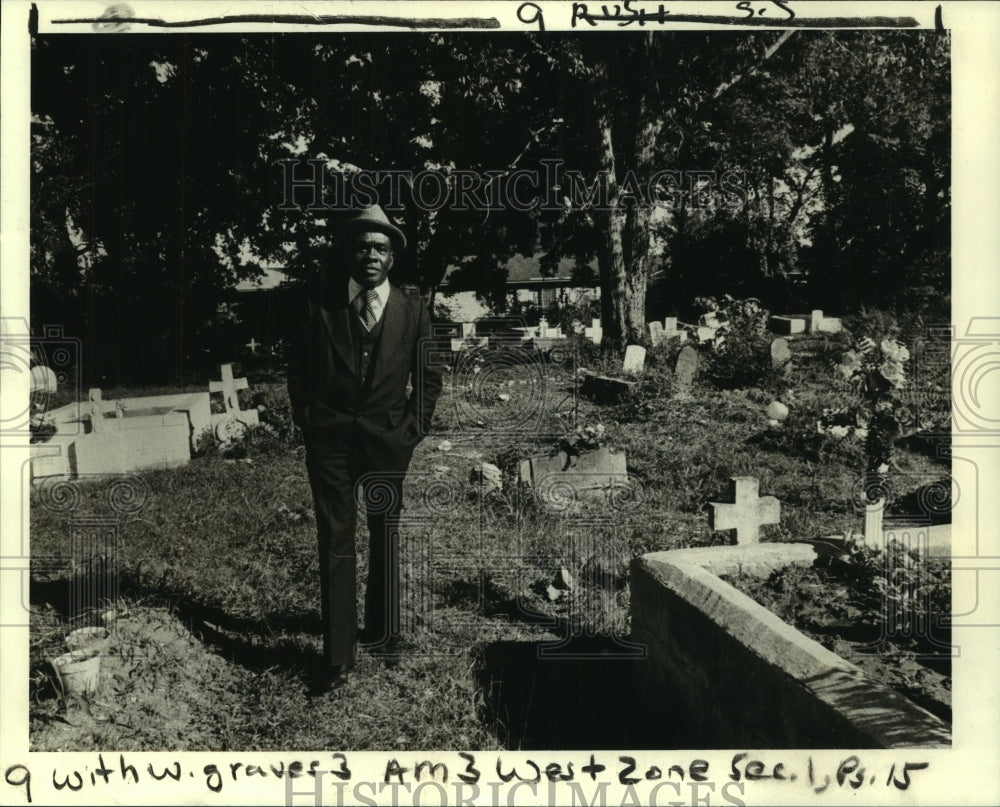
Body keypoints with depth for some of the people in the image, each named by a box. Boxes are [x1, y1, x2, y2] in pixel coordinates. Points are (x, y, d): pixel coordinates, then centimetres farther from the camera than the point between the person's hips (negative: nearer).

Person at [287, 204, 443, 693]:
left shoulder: (412, 311, 0)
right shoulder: (320, 303, -2)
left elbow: (427, 378, 8)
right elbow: (298, 368, 7)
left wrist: (414, 428, 0)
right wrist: (305, 420, 2)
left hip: (387, 439, 1)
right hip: (330, 439, -1)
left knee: (385, 537, 16)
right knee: (335, 544, -2)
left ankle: (382, 629, 36)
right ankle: (338, 657, 3)